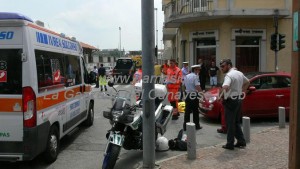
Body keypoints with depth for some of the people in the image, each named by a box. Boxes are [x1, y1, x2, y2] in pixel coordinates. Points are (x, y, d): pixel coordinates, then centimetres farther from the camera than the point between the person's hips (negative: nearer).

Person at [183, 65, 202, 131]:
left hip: (188, 95, 6)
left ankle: (185, 126, 8)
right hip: (194, 95, -6)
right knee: (195, 111, 5)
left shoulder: (186, 76, 10)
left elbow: (184, 85, 16)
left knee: (187, 111, 7)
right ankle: (196, 125, 14)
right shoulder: (195, 76, -12)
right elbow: (198, 87, -20)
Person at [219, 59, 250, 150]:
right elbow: (247, 82, 28)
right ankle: (241, 141, 23)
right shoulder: (239, 73, 11)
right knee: (236, 122, 19)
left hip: (231, 101, -9)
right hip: (238, 100, 9)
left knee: (230, 123, 0)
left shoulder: (229, 75, -18)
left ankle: (230, 144, 8)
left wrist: (223, 94, -19)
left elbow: (225, 87, -36)